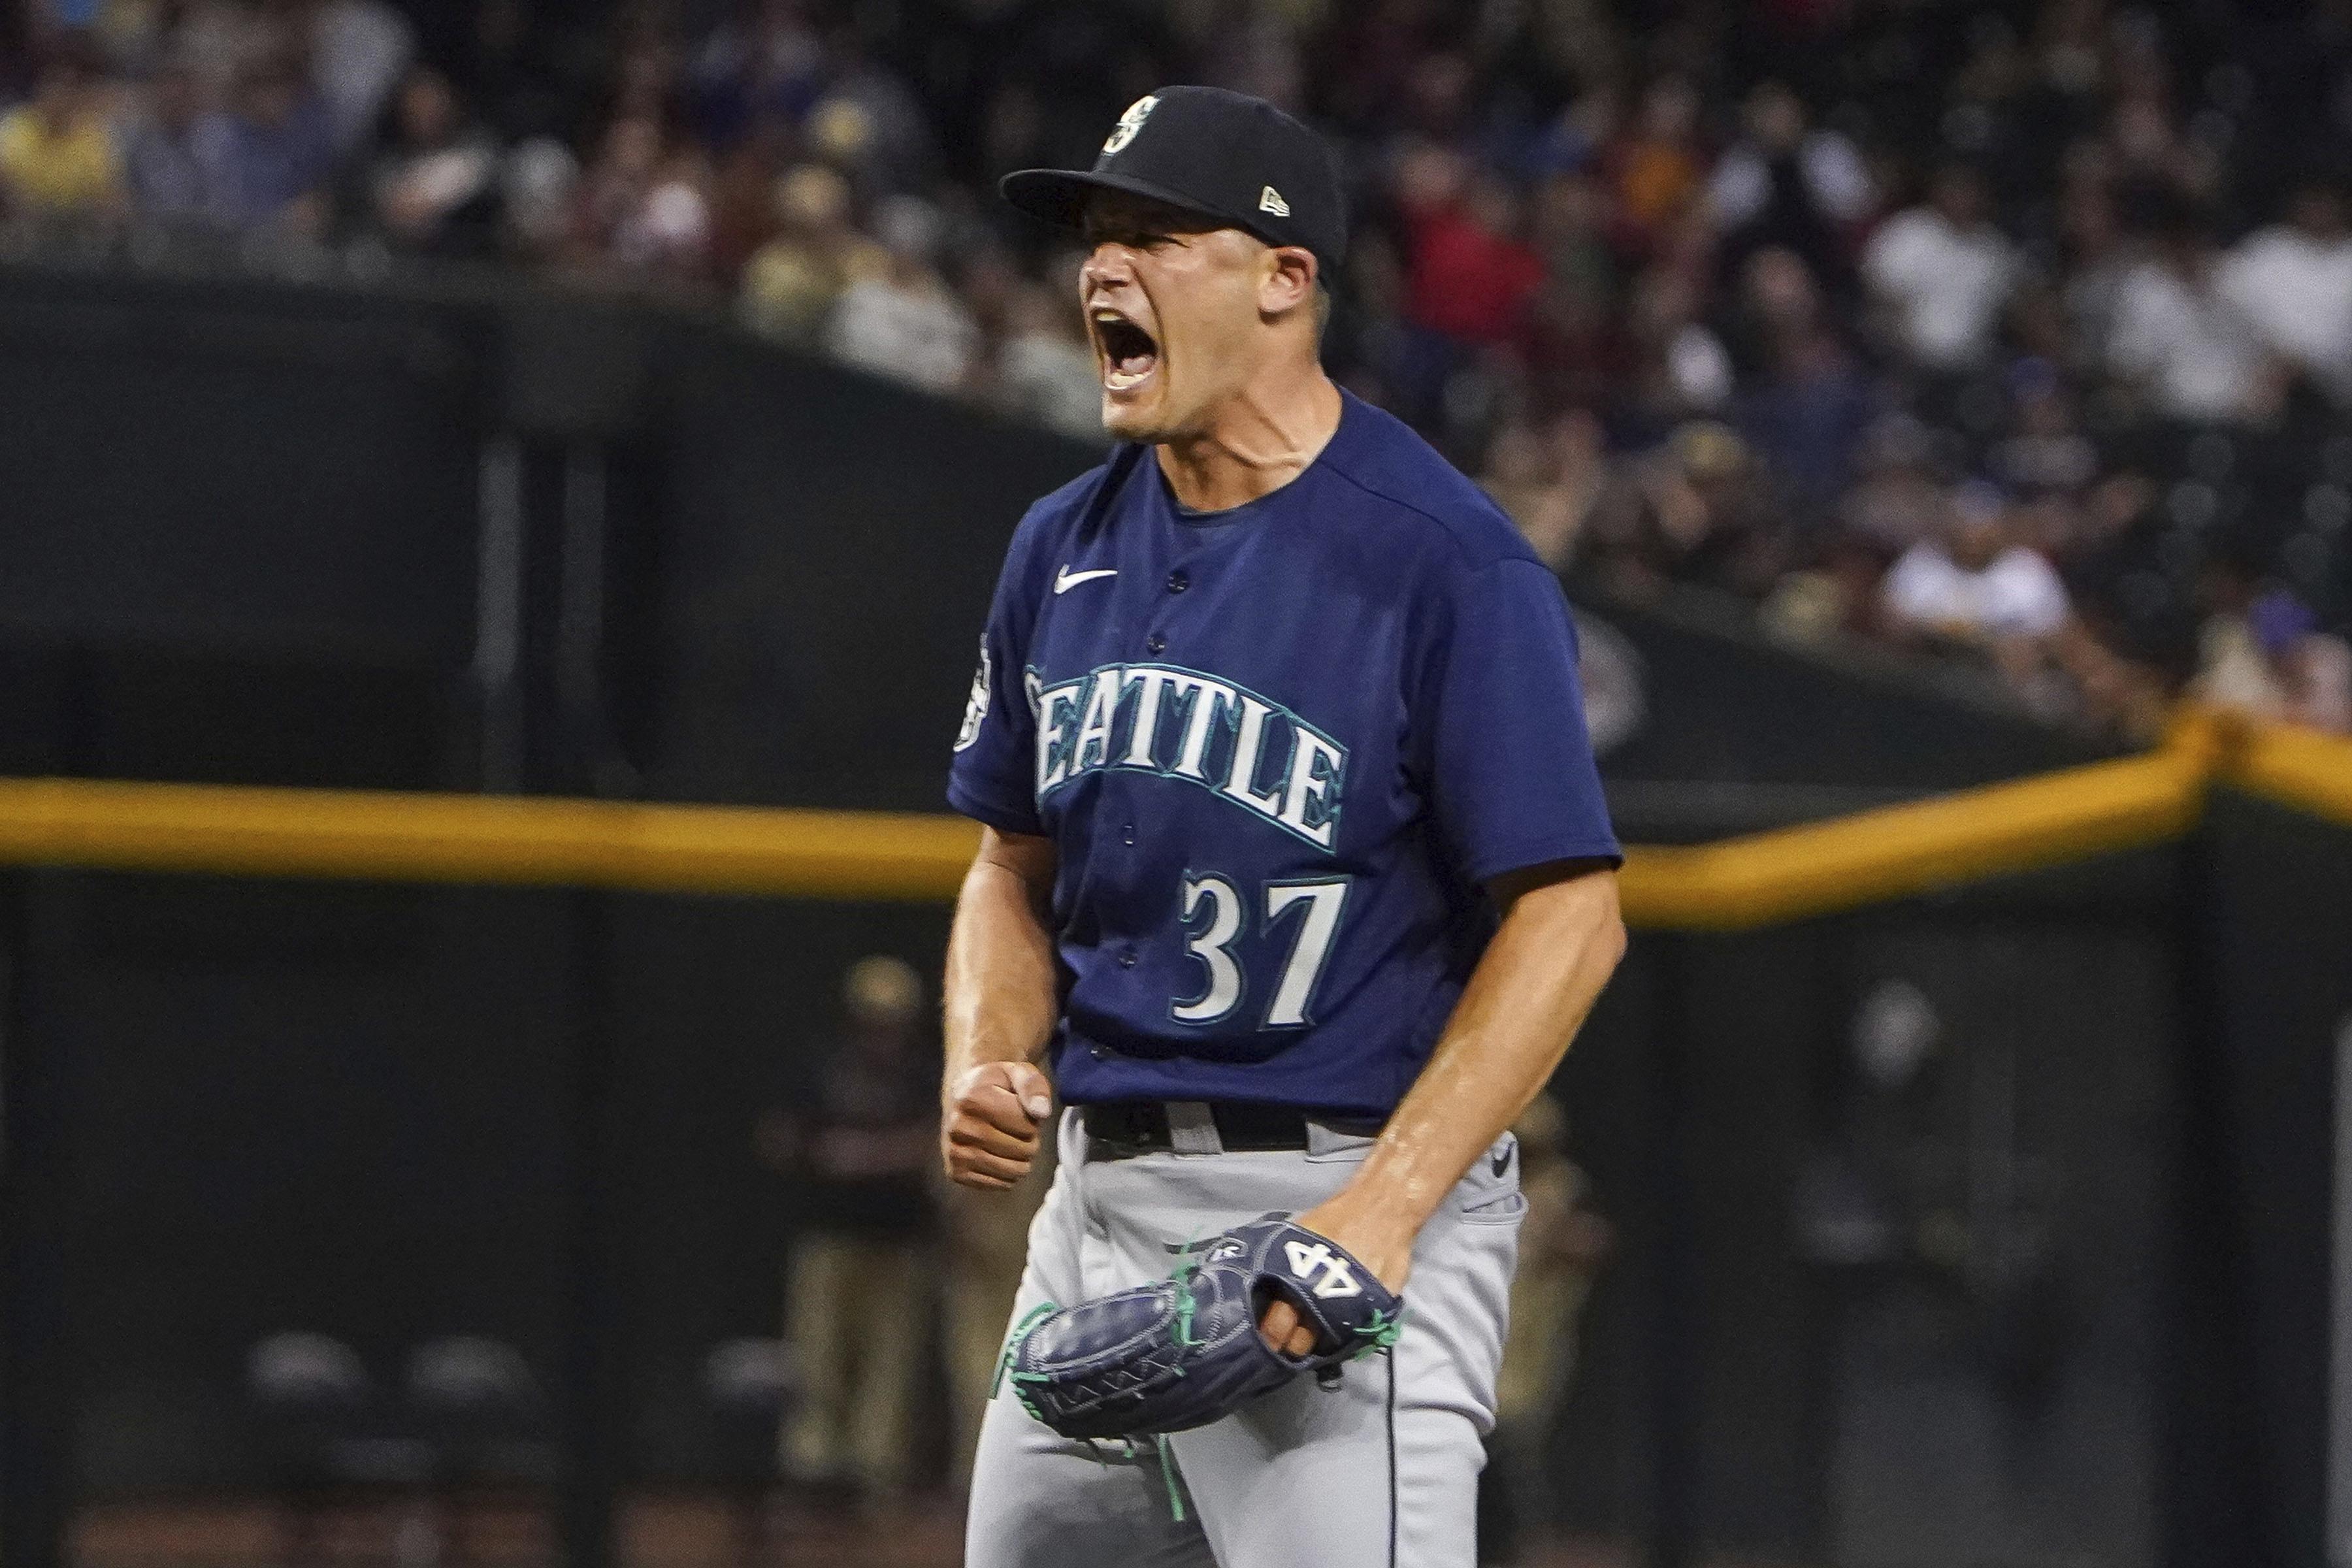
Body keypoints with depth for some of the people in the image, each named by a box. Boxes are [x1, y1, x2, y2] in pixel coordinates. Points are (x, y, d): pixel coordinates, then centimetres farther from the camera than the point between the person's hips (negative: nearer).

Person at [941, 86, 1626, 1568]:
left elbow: (1569, 918, -14)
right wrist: (986, 1062, 1)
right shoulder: (1066, 548, 11)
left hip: (1344, 1189, -7)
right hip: (1100, 1201, 7)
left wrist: (1383, 1210, -22)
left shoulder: (1451, 566, -11)